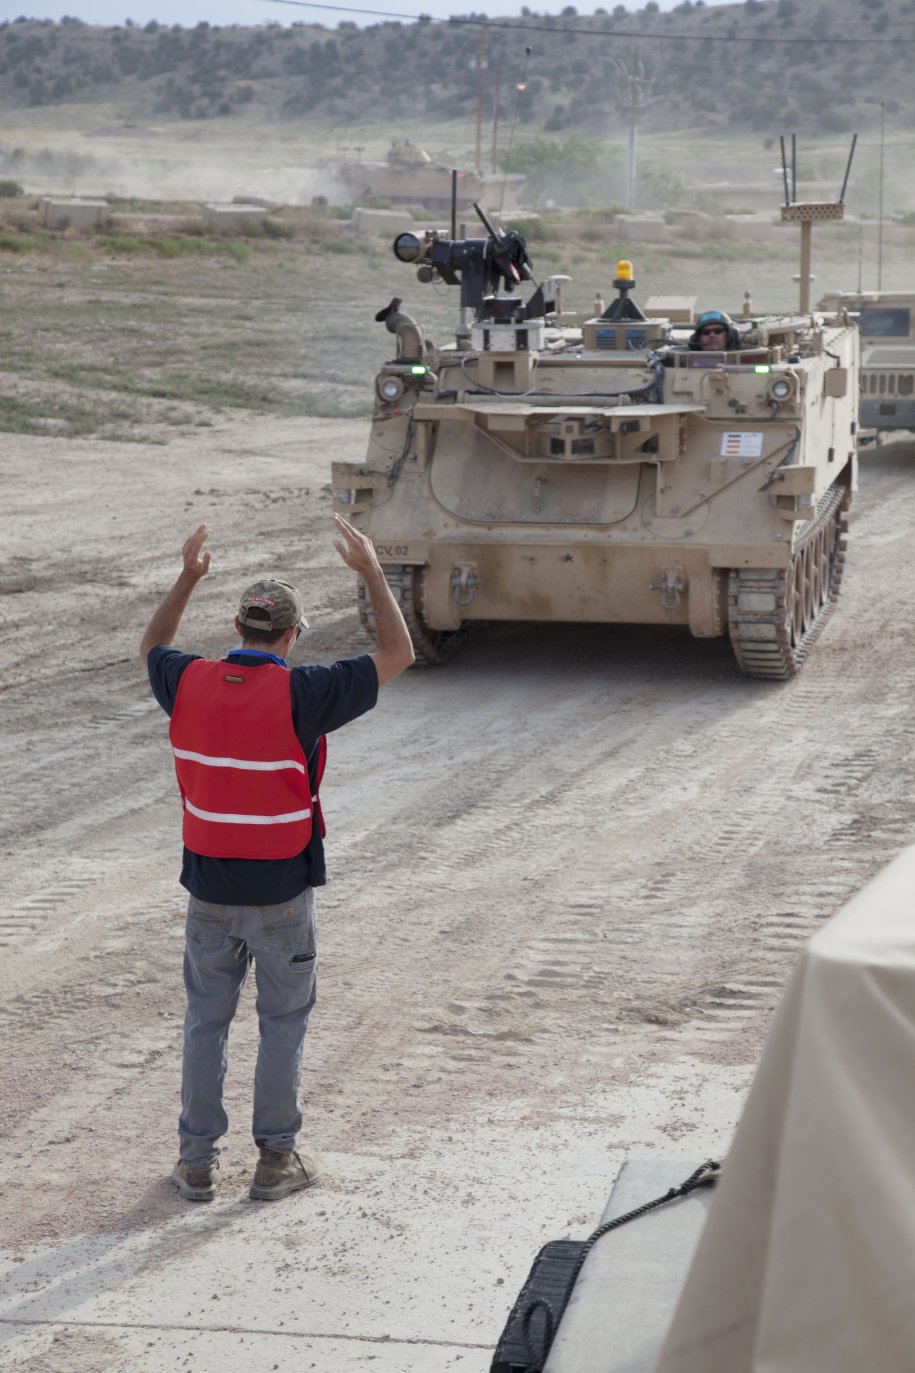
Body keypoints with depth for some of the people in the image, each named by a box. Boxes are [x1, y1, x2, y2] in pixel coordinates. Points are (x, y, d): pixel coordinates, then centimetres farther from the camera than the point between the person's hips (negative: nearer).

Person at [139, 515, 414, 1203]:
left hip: (210, 888, 3)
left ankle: (197, 1162, 19)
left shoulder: (190, 683, -6)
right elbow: (397, 656, -7)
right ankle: (277, 1159, 17)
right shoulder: (299, 693, -17)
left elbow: (153, 648, 20)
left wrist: (188, 576, 21)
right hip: (282, 889, -3)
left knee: (206, 1021, 14)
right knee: (284, 1023, 11)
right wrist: (372, 571, -2)